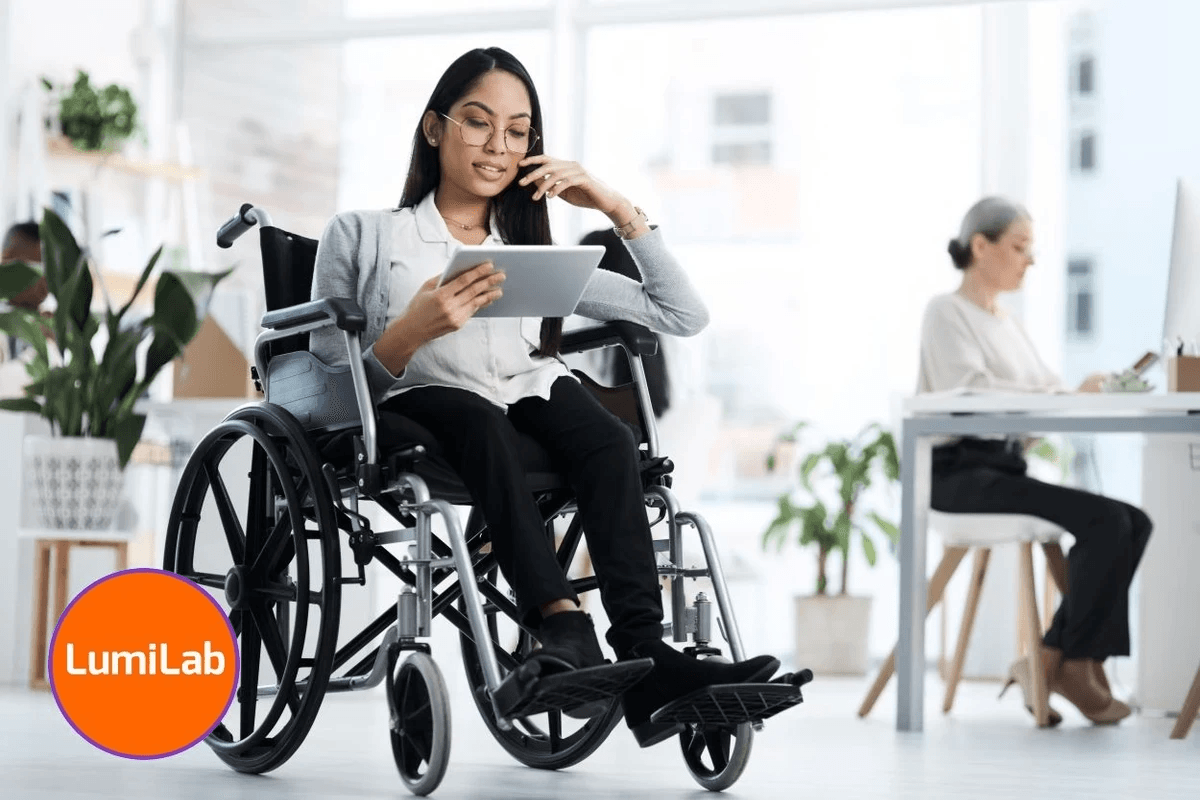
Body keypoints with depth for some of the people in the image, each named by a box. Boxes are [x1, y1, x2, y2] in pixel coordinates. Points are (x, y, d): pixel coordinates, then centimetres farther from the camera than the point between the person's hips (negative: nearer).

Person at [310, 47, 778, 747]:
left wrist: (619, 209, 13)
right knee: (482, 423, -37)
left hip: (532, 395, 3)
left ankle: (645, 655, -45)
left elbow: (684, 316, 21)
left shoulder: (535, 252, 27)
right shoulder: (362, 237, 16)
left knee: (607, 437, -31)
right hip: (416, 403, -3)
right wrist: (412, 331, -14)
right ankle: (565, 626, -54)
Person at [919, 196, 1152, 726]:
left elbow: (1043, 390, 14)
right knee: (1105, 522, -23)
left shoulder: (1007, 325, 23)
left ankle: (1053, 660, -11)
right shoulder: (947, 313, -2)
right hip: (961, 473, -8)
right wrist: (1067, 398, -24)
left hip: (1007, 470, 8)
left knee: (1133, 523, -11)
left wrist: (1092, 391, -7)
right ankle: (1072, 663, -10)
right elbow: (969, 392, -18)